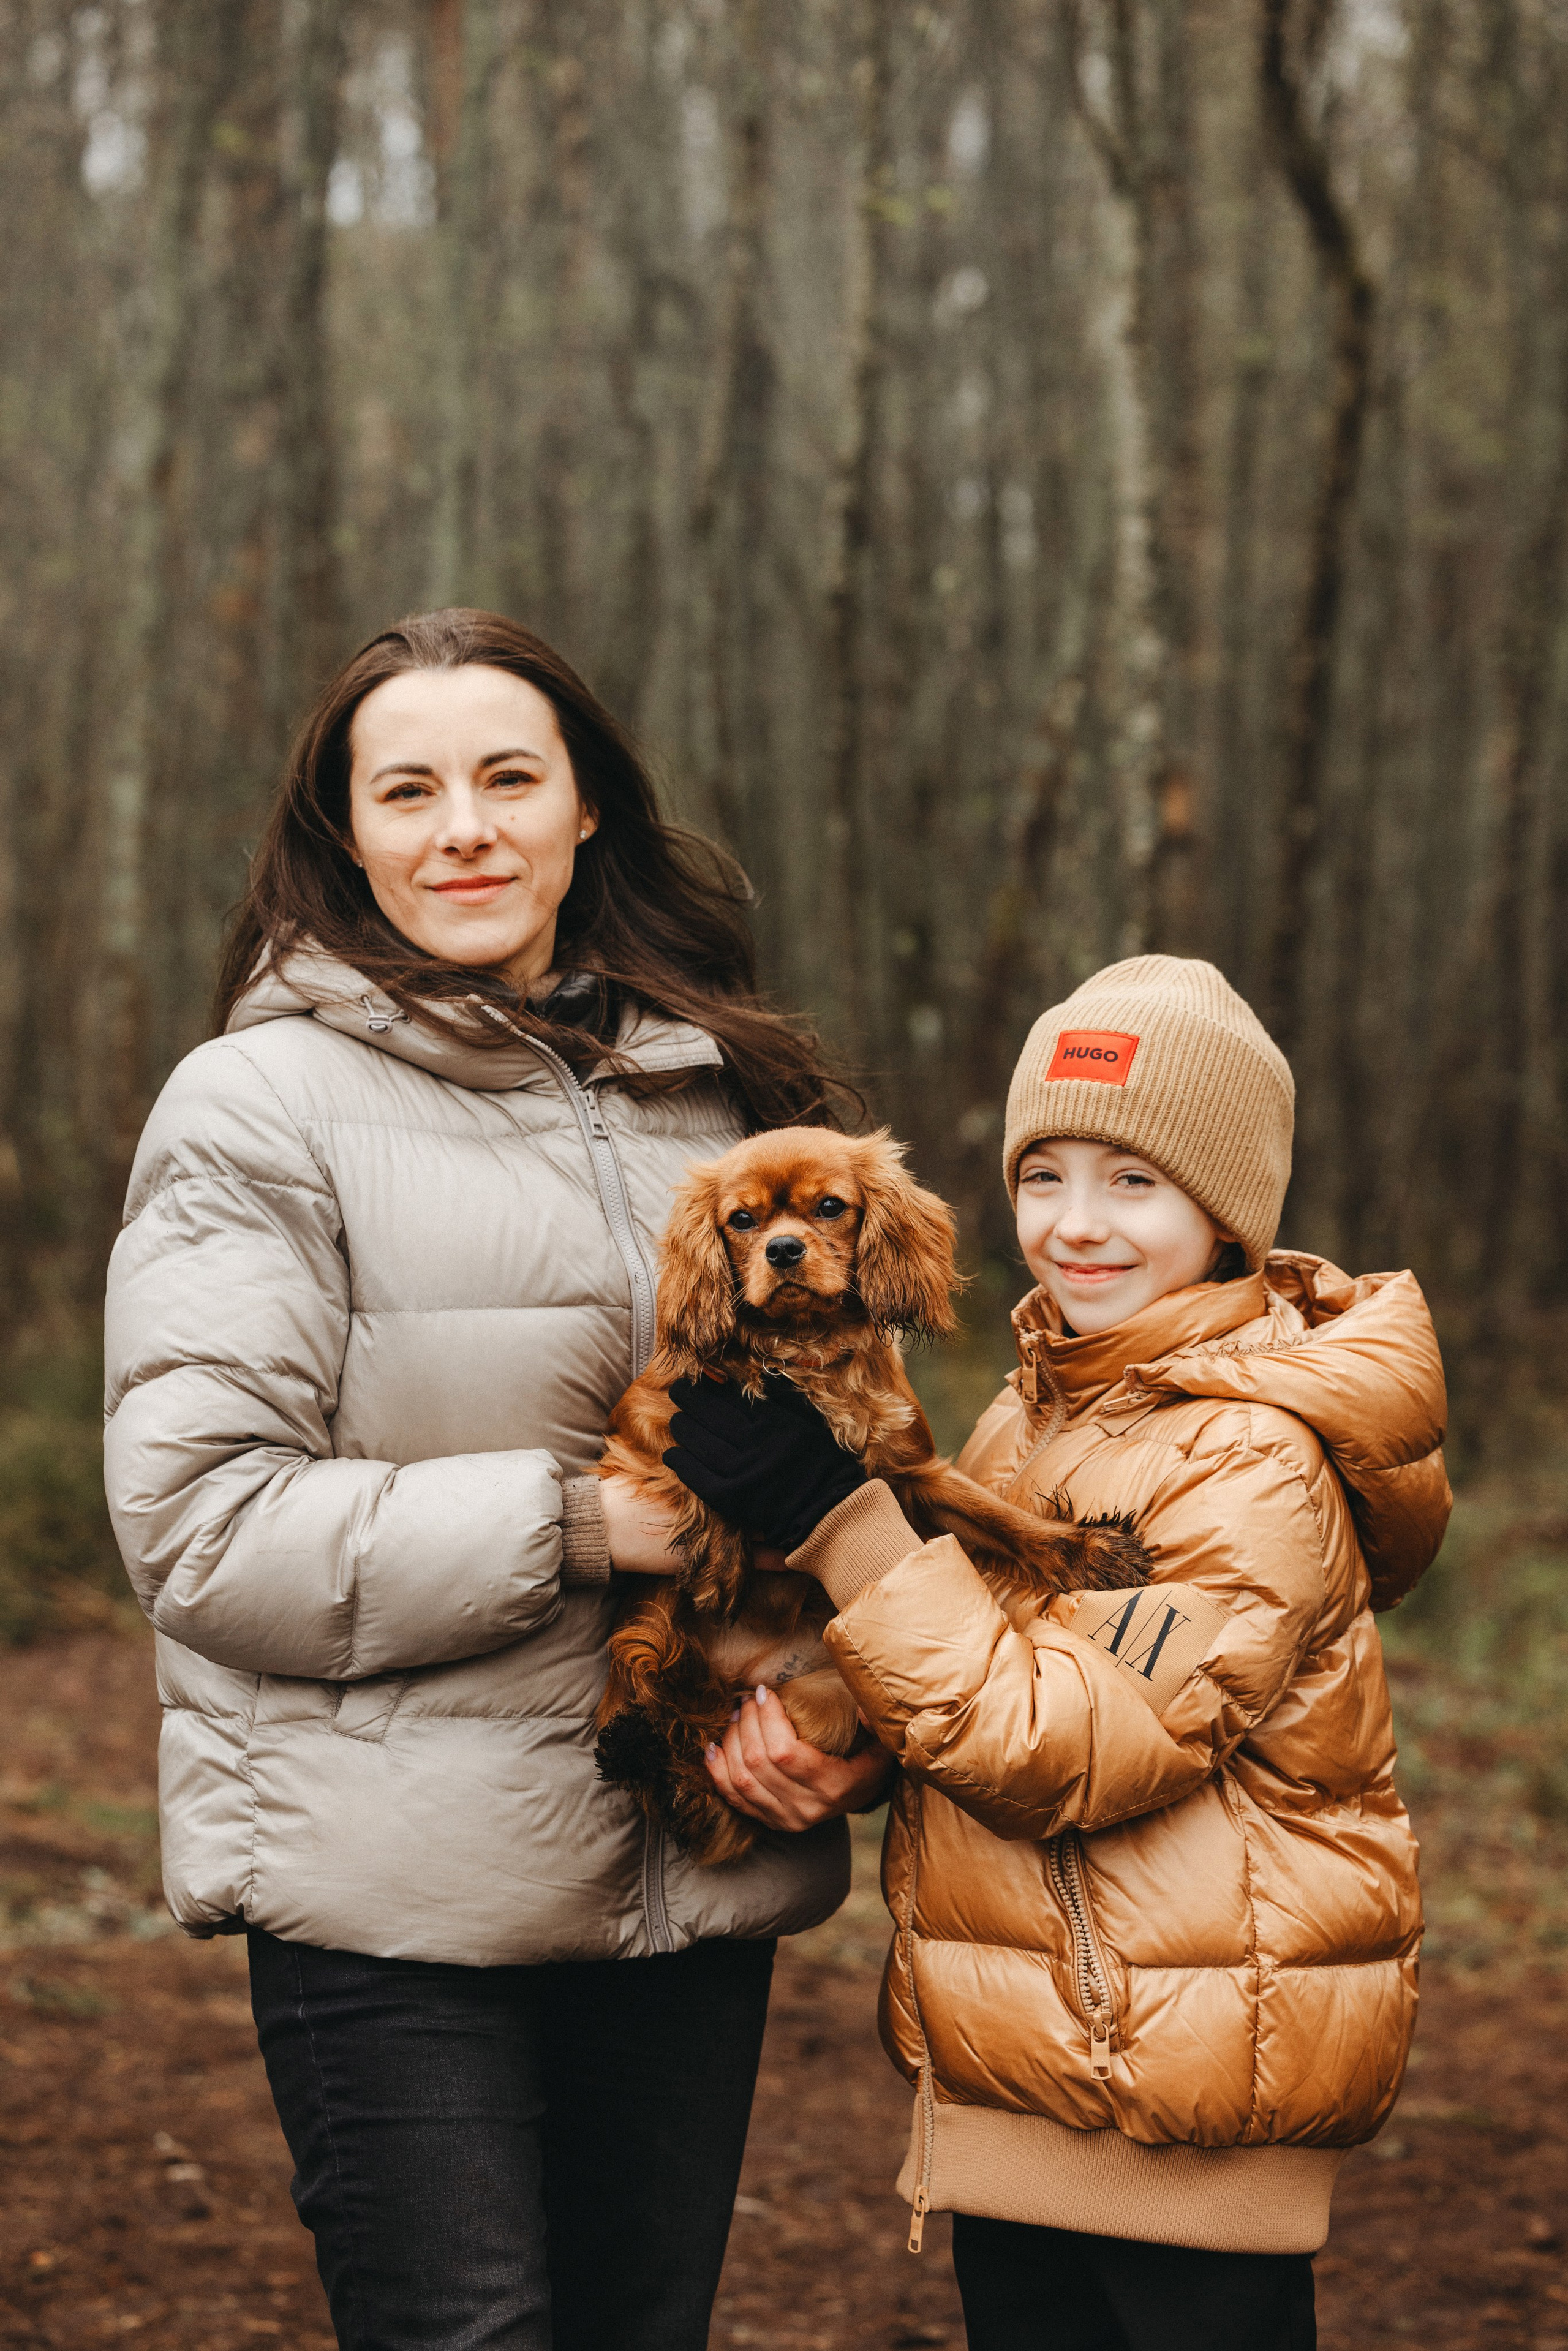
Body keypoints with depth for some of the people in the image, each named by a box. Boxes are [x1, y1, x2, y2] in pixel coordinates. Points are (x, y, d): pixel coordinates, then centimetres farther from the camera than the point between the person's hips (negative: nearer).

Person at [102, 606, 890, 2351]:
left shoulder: (704, 1092, 12)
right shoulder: (260, 1108, -6)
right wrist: (579, 1521, -18)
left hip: (696, 1873, 6)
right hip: (396, 1885, -5)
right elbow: (205, 1523, -14)